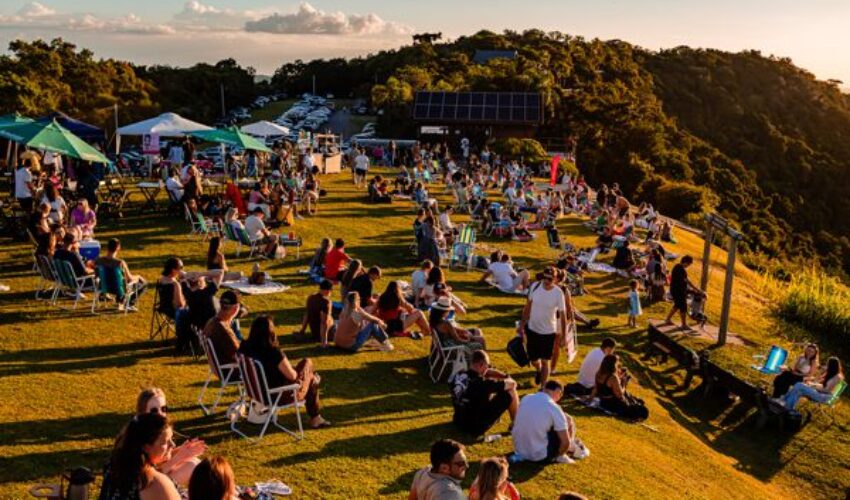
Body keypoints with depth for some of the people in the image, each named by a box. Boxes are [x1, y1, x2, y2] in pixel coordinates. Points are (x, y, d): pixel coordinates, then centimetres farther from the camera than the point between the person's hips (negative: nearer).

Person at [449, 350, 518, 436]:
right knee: (511, 391, -2)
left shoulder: (457, 377, -7)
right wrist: (508, 380, 9)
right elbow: (512, 384, -13)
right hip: (477, 427, -7)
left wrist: (505, 376, 8)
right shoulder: (480, 383, -28)